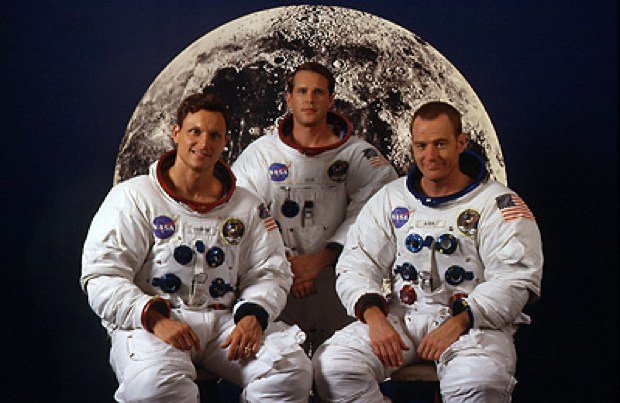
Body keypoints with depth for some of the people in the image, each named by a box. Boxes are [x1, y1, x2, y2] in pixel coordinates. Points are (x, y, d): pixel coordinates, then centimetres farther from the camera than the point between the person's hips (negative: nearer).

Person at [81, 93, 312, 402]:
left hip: (223, 320, 4)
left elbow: (269, 272, 14)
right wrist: (155, 318, -19)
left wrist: (253, 316, -9)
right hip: (147, 321, -3)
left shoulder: (247, 207, 15)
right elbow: (102, 277, -4)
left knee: (293, 371, -22)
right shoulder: (132, 197, 3)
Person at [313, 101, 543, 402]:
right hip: (399, 315, 4)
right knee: (331, 366, -21)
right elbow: (355, 266, 8)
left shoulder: (497, 203, 1)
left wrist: (458, 323, -21)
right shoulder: (390, 199, 12)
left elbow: (516, 279, -8)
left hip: (474, 320, -3)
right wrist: (374, 317, -12)